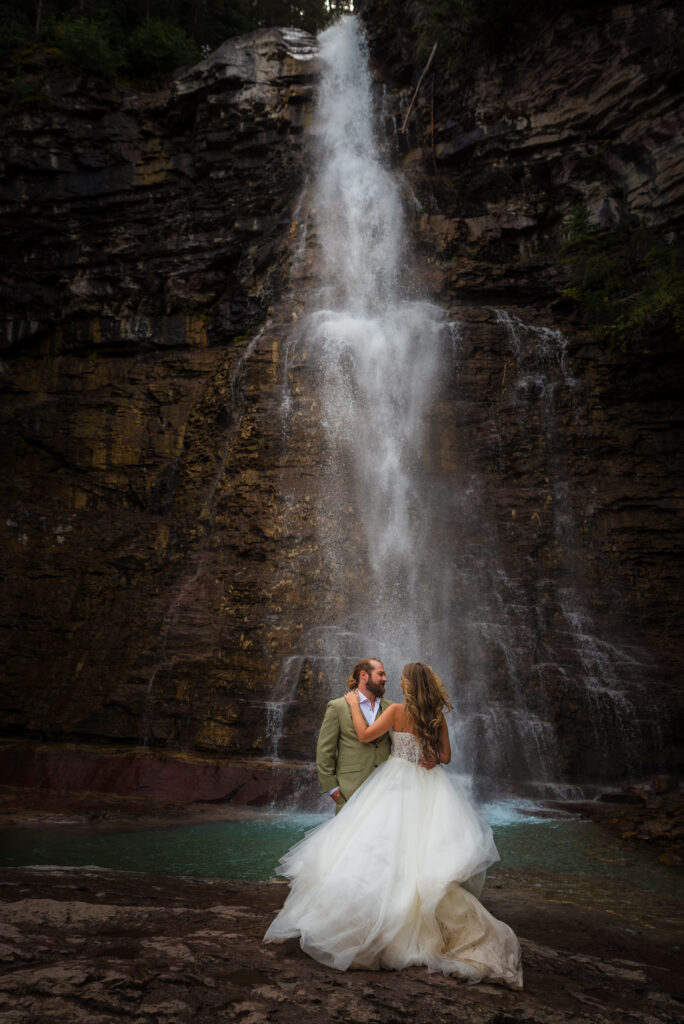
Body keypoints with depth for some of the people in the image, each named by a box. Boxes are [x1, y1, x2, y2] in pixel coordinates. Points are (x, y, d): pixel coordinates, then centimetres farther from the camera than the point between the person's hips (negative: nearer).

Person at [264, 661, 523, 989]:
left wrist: (354, 704, 1)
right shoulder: (438, 717, 2)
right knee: (425, 854, 10)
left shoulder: (397, 711, -11)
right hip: (430, 789, 4)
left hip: (398, 785, -4)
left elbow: (364, 735, -9)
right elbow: (445, 757, 6)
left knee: (390, 851, 1)